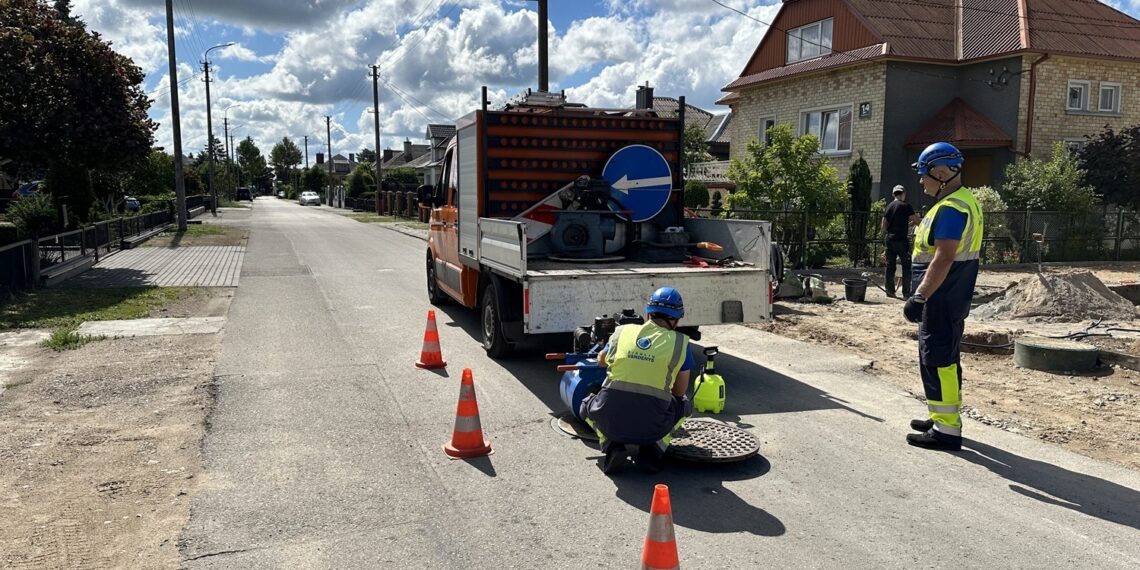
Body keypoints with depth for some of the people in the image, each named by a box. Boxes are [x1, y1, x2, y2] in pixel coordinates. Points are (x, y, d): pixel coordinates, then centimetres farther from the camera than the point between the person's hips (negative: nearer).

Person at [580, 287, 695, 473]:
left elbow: (601, 361, 30)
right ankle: (652, 450, 9)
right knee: (684, 404, 29)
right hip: (651, 427, -1)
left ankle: (612, 446, 9)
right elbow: (679, 392, 14)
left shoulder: (621, 332, 9)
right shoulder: (680, 344, 4)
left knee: (588, 404, 34)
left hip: (609, 421, 1)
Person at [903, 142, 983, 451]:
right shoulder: (965, 201, 15)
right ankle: (946, 418, 29)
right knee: (946, 358, 18)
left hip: (941, 298, -11)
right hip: (954, 298, 11)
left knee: (937, 359, -6)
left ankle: (947, 430, -2)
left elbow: (944, 257, -26)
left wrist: (920, 296, -27)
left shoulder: (950, 208, -19)